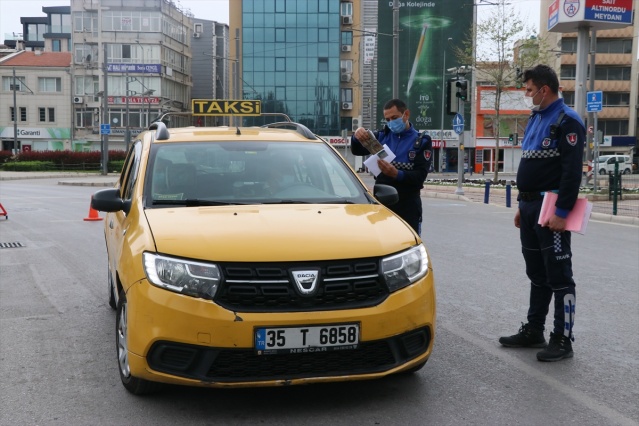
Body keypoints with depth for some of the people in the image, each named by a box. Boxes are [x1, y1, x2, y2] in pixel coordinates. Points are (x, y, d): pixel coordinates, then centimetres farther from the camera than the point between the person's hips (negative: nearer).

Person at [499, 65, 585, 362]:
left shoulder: (567, 121, -12)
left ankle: (562, 339, 4)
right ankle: (533, 331, 25)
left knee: (558, 276, -3)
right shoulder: (535, 119, 16)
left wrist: (561, 212, -23)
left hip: (551, 209, -9)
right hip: (530, 206, 9)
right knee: (537, 273, 15)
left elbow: (572, 171, -19)